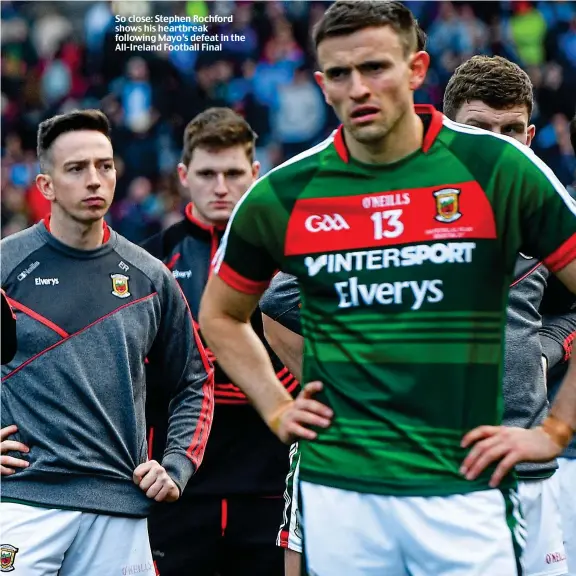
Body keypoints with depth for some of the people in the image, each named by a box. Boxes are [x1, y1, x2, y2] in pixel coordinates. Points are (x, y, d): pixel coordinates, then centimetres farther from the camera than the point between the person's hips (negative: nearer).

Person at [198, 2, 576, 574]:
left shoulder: (496, 168, -3)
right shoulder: (282, 195, 4)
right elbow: (220, 314, 21)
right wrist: (276, 408, 10)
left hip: (464, 489, -1)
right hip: (336, 490, 2)